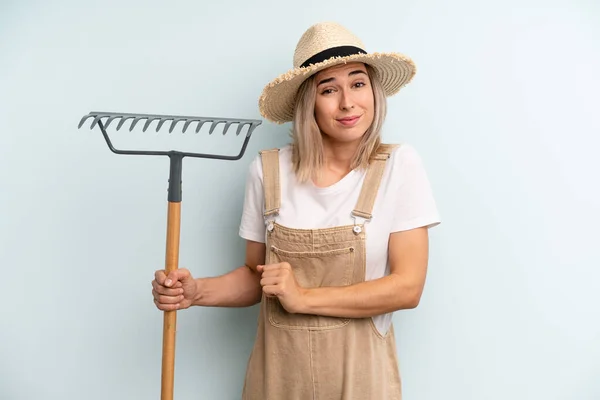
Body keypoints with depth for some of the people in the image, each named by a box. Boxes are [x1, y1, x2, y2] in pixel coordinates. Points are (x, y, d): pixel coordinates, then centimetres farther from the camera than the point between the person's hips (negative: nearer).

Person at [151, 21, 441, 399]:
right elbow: (257, 276, 4)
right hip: (277, 367, 2)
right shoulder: (268, 170, -6)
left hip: (357, 370, -2)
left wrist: (305, 297, -17)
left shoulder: (399, 166, -11)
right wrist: (197, 291, -13)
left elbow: (408, 287, -13)